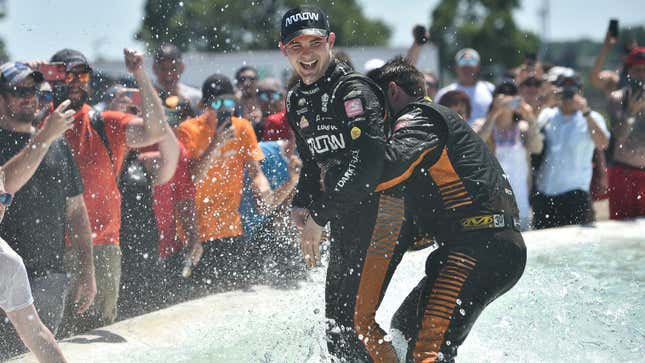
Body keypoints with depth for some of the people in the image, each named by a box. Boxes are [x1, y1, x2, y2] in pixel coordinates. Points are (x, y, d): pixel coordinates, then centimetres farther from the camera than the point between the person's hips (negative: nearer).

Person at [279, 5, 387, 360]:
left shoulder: (353, 89, -17)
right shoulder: (297, 101, 10)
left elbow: (368, 161, -28)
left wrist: (320, 216, -26)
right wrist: (302, 206, 4)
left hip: (376, 208, -9)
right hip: (342, 218, 9)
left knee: (349, 316, -14)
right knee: (335, 312, 15)